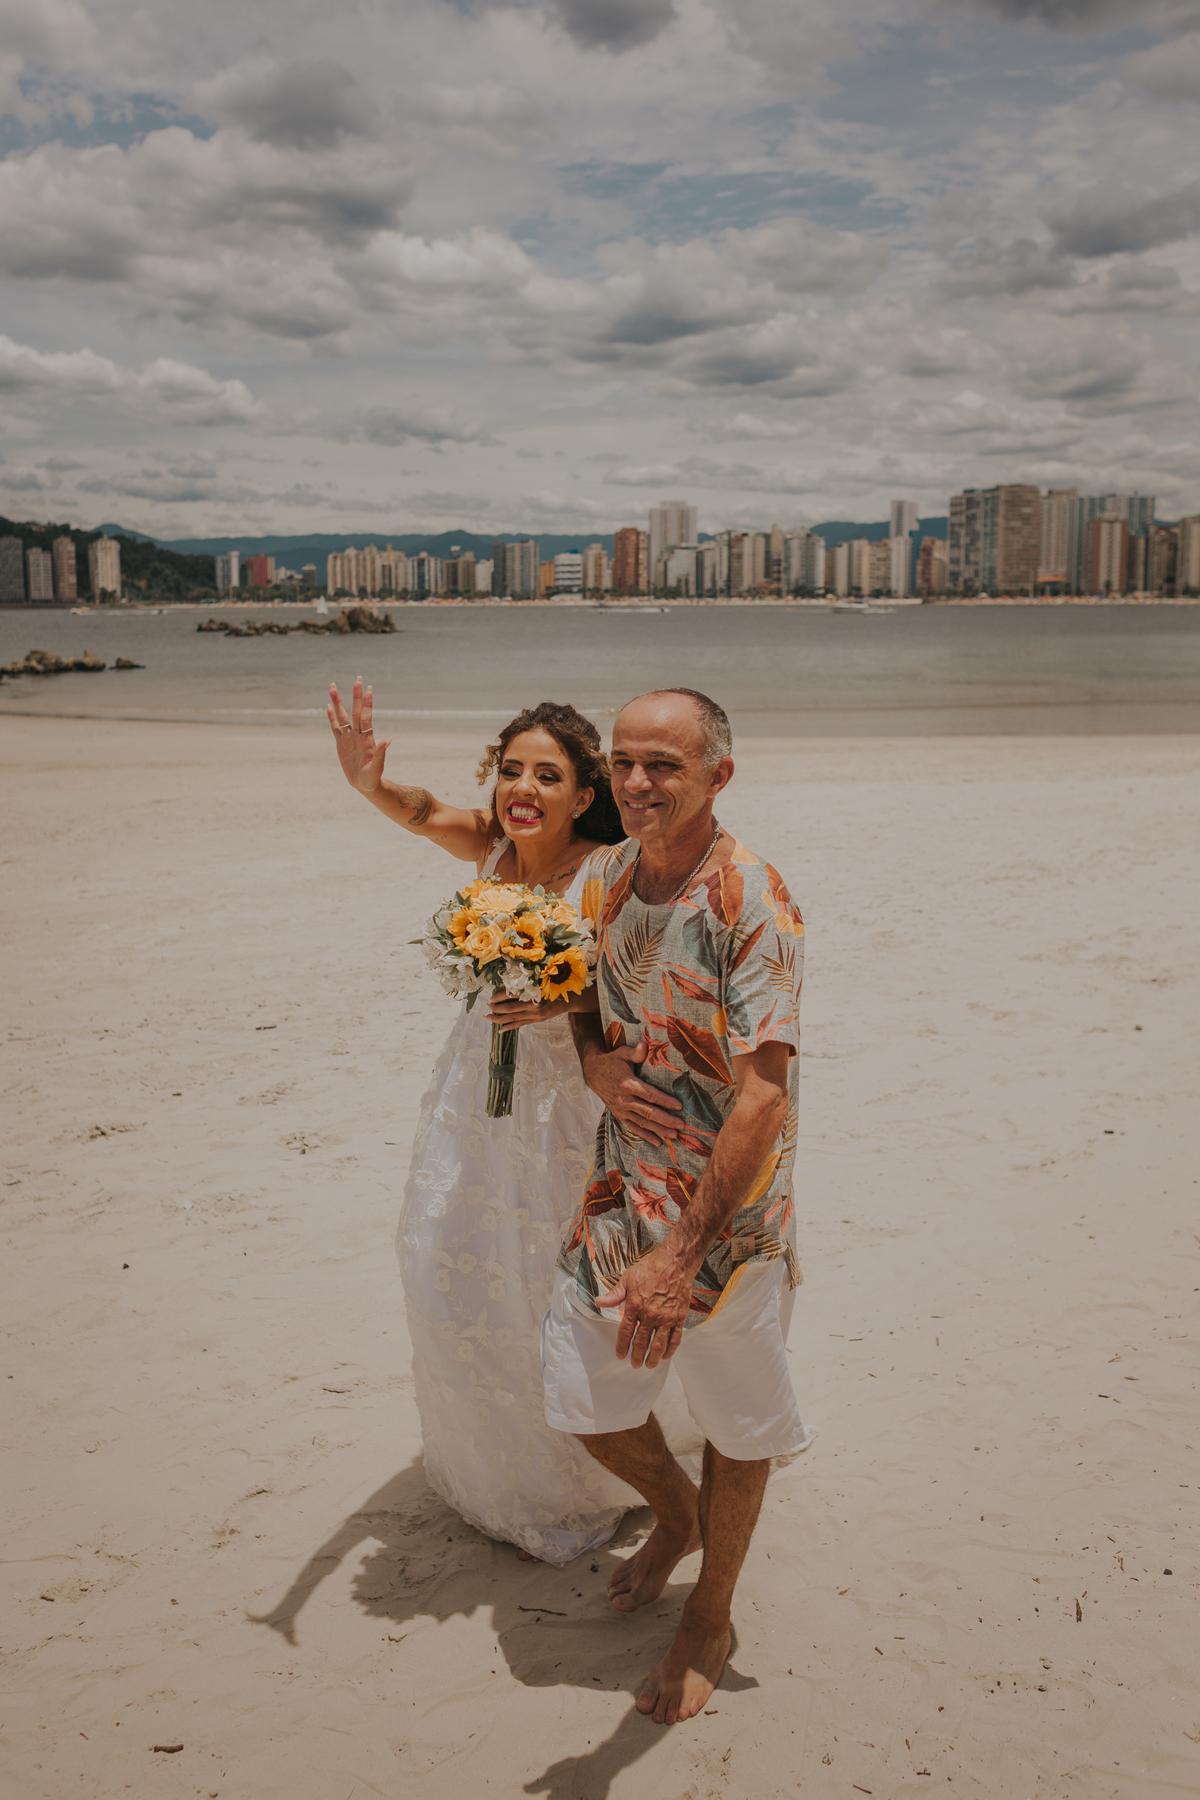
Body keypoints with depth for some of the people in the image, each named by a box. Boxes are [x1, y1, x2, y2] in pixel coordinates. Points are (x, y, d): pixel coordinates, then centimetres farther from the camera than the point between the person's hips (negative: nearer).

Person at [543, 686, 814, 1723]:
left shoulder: (753, 902, -21)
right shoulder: (617, 872, 0)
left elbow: (764, 1097, -25)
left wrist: (682, 1254, -30)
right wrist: (596, 1061, -8)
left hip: (728, 1209, -6)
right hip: (622, 1194, 6)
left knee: (734, 1421, 13)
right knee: (582, 1396, 16)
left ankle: (711, 1620, 38)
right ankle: (676, 1511, 48)